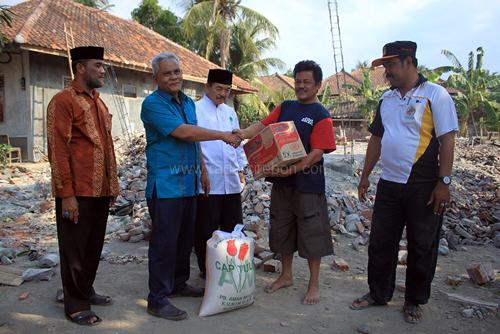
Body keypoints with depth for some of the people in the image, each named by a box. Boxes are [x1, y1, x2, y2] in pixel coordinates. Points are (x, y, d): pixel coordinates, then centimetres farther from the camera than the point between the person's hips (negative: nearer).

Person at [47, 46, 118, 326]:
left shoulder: (99, 102, 15)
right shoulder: (63, 101, -10)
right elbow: (58, 151, -15)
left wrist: (113, 183, 15)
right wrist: (66, 194, -18)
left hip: (101, 190, 8)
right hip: (77, 192, -8)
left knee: (94, 245, 17)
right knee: (74, 249, 5)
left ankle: (86, 291, 33)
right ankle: (75, 305, 18)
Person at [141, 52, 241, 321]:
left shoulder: (188, 102, 15)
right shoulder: (153, 104, -11)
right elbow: (183, 132, -21)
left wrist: (203, 170, 19)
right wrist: (222, 135, -16)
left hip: (189, 182, 8)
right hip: (165, 184, -8)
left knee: (185, 238, 15)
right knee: (164, 241, -4)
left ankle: (178, 284, 31)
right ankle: (158, 299, 6)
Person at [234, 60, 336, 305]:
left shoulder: (321, 116, -7)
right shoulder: (285, 107, 11)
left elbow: (318, 153, -15)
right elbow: (264, 125, 1)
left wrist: (295, 169, -28)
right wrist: (245, 132, -19)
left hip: (308, 182, -6)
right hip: (281, 180, 6)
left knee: (311, 232, 3)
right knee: (282, 229, 15)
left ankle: (314, 284, 19)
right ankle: (286, 276, 33)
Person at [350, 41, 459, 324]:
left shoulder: (435, 95, -7)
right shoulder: (387, 98, 11)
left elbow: (447, 141, -11)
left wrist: (444, 182, -16)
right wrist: (365, 176, 13)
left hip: (423, 186, -5)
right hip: (388, 184, 6)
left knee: (422, 247, 8)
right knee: (381, 242, 11)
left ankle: (414, 301, 25)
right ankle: (379, 293, 28)